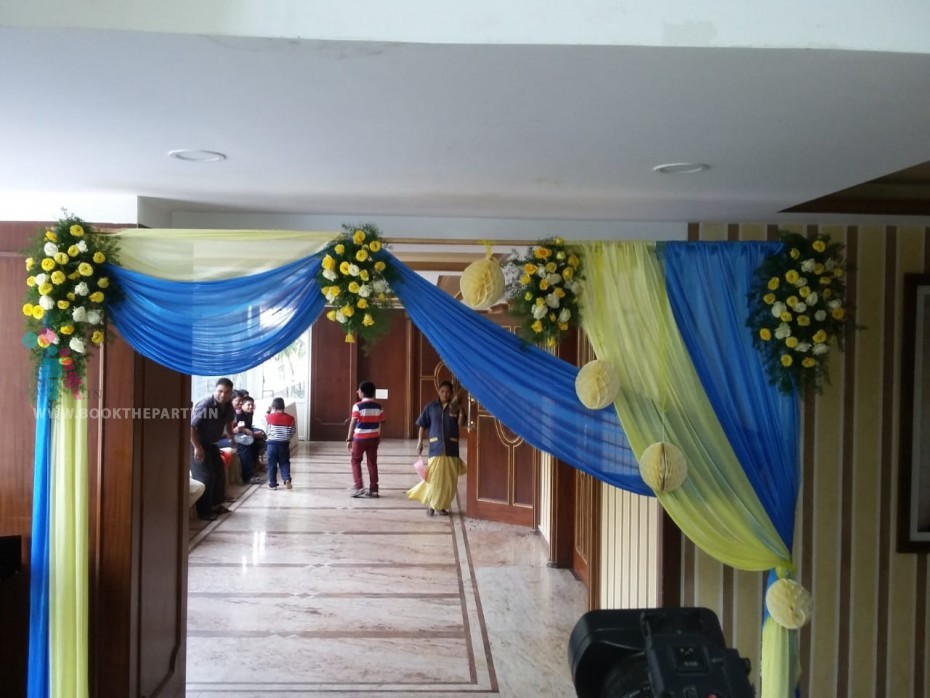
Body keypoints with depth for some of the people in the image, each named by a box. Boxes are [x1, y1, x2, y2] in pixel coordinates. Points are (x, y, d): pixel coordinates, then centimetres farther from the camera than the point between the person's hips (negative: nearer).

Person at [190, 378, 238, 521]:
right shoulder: (204, 405, -27)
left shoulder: (228, 407, -4)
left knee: (220, 472, 14)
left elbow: (228, 422, 19)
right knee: (205, 477, -11)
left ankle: (215, 504, 29)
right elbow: (191, 427, -27)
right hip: (196, 444, -8)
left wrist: (231, 437, 11)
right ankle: (203, 511, -1)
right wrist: (197, 447, -27)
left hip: (211, 443, 9)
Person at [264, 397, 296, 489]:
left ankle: (273, 484, 11)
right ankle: (287, 479, -6)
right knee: (284, 463, 12)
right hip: (284, 444, 1)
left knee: (272, 464, 8)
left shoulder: (269, 417, -8)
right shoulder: (290, 418, -3)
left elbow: (266, 431, -1)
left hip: (272, 443, -1)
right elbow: (293, 432, 2)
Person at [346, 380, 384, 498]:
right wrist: (379, 437, 20)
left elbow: (353, 423, -13)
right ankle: (373, 489, 10)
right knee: (372, 462, 9)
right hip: (374, 437, 4)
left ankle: (359, 487, 1)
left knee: (356, 461, 10)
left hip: (360, 437, -4)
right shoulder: (378, 405, 2)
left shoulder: (358, 406, -12)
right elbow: (380, 422, 8)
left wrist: (349, 439, -8)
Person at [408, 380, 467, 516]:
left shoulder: (455, 407, 4)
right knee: (435, 478, -6)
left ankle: (442, 506, 18)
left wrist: (461, 411, -21)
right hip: (436, 447, -1)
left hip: (451, 447, 2)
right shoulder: (430, 407, 3)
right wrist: (420, 442, -2)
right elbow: (423, 426, 5)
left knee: (449, 480, 4)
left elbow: (461, 424, -7)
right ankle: (431, 505, 9)